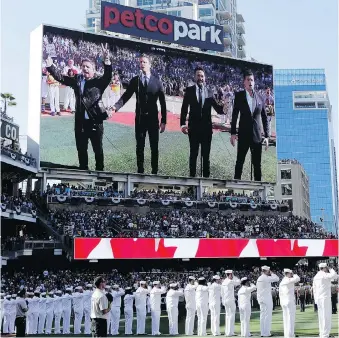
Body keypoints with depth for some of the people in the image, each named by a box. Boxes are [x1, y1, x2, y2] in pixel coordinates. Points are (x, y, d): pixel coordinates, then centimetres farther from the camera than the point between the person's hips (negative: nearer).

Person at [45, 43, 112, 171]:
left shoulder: (98, 82, -5)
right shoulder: (76, 80, 8)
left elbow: (108, 75, -21)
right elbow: (61, 77, 6)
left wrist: (107, 59, -36)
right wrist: (50, 66, -7)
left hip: (95, 121, -4)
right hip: (80, 122, 4)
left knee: (98, 149, 8)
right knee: (81, 149, 15)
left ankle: (99, 170, 21)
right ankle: (83, 169, 30)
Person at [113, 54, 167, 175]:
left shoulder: (157, 81, -1)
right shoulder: (135, 80, 2)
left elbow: (162, 102, -1)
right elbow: (126, 96, -4)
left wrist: (163, 121, -4)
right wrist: (116, 106, -23)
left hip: (153, 118, -1)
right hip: (140, 118, 1)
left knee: (154, 147, 5)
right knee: (140, 146, 7)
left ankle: (154, 171, 13)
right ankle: (140, 171, 15)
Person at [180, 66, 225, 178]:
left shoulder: (209, 93, 5)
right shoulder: (189, 90, 1)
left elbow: (218, 109, 2)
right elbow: (184, 108, -3)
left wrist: (223, 107, -22)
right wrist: (183, 124, -13)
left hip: (206, 127, 2)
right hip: (194, 127, -1)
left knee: (206, 155, 7)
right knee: (193, 154, 6)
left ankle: (206, 176, 13)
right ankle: (192, 176, 13)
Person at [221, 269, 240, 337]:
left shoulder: (223, 282, 10)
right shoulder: (230, 281, -15)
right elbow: (238, 282, -3)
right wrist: (233, 276, 3)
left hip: (225, 300, 8)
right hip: (230, 300, -8)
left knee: (227, 316, 14)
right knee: (231, 316, -4)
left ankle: (227, 332, 17)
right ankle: (229, 332, -6)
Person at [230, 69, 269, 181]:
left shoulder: (260, 98, 7)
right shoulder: (239, 95, 2)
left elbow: (264, 118, 9)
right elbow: (234, 115, 0)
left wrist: (266, 136, 4)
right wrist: (233, 133, -6)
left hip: (257, 136, 2)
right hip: (243, 135, -2)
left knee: (257, 164, 6)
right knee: (240, 161, 4)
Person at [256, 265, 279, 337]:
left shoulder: (259, 279, 15)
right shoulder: (265, 278, -13)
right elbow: (277, 279, -14)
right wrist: (271, 273, 1)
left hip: (261, 299, 9)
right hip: (267, 300, -9)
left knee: (263, 316, 11)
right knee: (267, 316, -6)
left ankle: (263, 332, 14)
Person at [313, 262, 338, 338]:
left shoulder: (316, 276, 16)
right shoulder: (324, 275, -12)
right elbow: (335, 276, -24)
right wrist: (331, 269, -5)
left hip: (319, 299, 9)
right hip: (325, 298, -9)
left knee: (321, 316, 12)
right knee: (326, 317, -7)